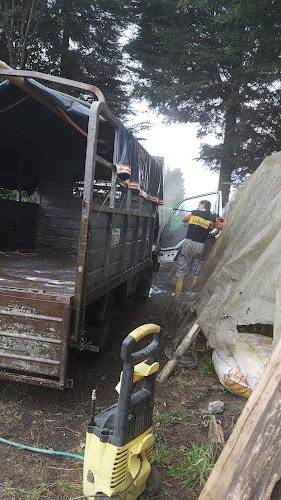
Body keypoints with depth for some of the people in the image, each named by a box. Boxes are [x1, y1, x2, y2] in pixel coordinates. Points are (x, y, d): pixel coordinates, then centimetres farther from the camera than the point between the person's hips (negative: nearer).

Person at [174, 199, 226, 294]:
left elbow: (184, 220, 19)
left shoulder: (193, 213, 2)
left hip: (188, 243, -1)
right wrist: (224, 221, 36)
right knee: (196, 272, 13)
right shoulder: (213, 218, 4)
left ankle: (178, 293, 4)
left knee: (181, 270, 4)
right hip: (200, 246, 1)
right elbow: (222, 227, 15)